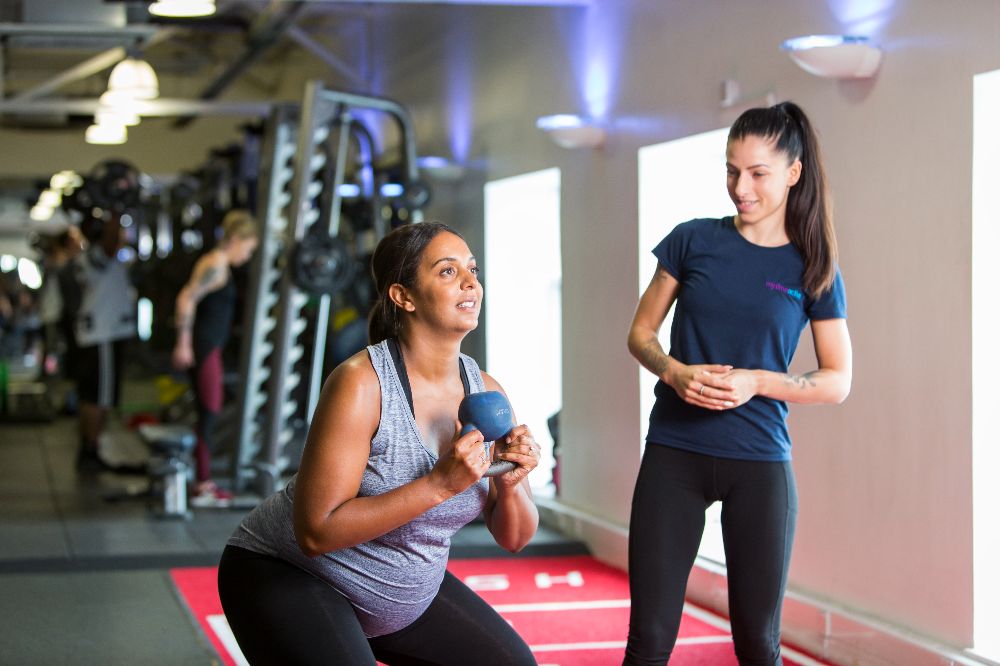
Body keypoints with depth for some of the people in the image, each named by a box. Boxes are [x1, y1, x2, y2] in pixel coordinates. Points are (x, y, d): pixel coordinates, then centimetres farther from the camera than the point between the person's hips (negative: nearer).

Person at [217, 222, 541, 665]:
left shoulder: (488, 393, -6)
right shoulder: (360, 383, -25)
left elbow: (514, 538, 0)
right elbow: (316, 531, -30)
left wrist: (511, 486, -22)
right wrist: (438, 485, -34)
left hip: (409, 589, 7)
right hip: (289, 577, -7)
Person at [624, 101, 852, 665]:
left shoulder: (814, 269, 2)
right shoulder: (693, 241, 3)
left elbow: (838, 382, 2)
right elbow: (641, 334, 9)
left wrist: (757, 381, -14)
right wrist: (675, 372, -13)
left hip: (760, 463, 0)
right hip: (673, 453, 0)